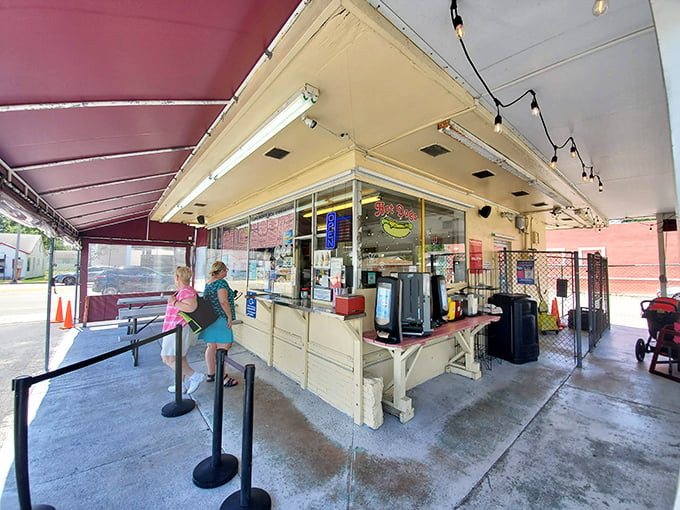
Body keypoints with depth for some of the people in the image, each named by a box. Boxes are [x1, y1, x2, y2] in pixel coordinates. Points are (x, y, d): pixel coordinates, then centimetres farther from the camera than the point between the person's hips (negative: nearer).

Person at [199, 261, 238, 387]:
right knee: (222, 347, -5)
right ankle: (223, 377, -1)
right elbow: (223, 302, -20)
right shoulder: (221, 282, -14)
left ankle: (211, 374, 26)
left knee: (211, 347, 15)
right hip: (220, 319, -9)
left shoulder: (208, 283, 15)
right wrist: (230, 316, -14)